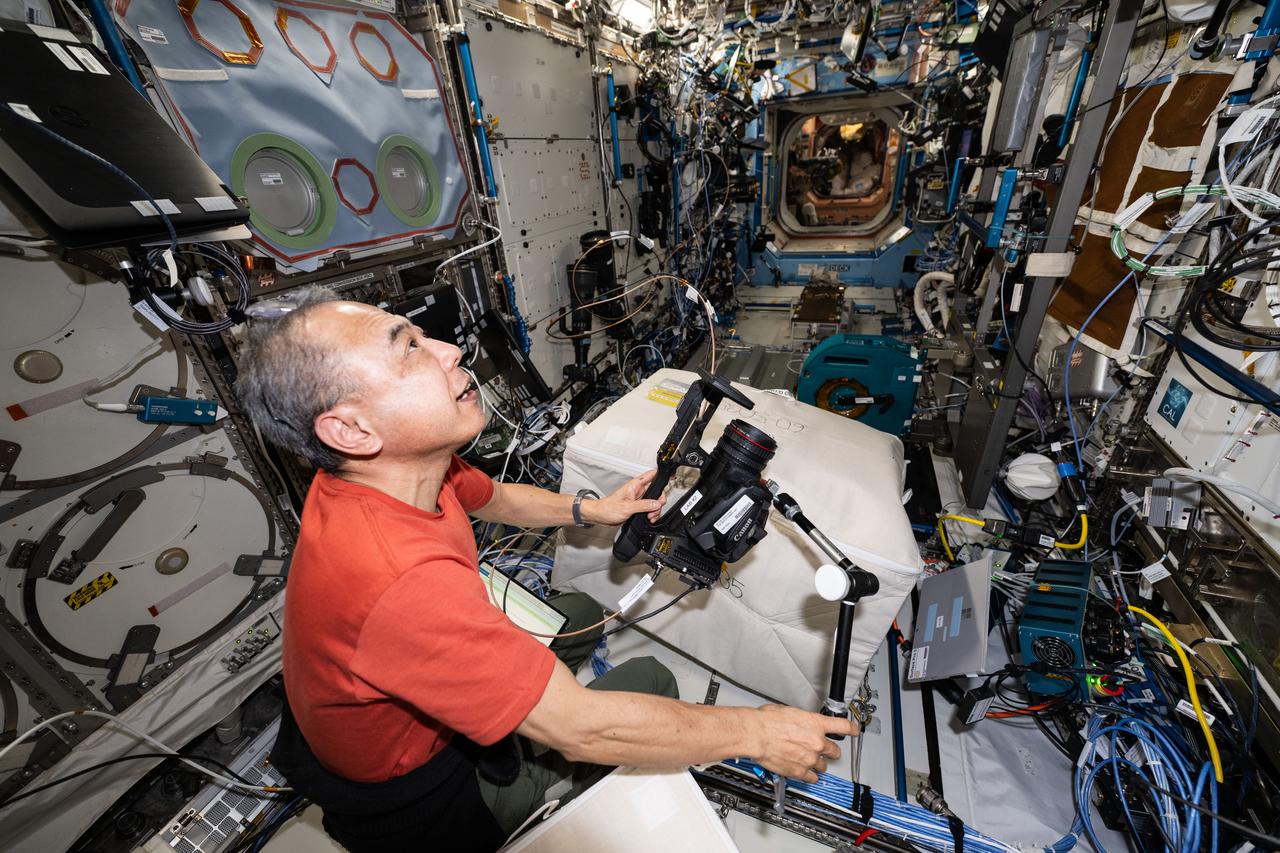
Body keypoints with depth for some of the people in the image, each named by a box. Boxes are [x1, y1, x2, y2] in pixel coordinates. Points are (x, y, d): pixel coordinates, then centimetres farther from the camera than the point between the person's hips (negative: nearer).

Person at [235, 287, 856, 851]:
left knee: (581, 613, 16)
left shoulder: (395, 467, -16)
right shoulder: (401, 583, -44)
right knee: (651, 679, 2)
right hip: (416, 802, -6)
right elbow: (581, 730, -36)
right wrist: (756, 731, -24)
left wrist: (590, 510, 0)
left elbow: (493, 499, 5)